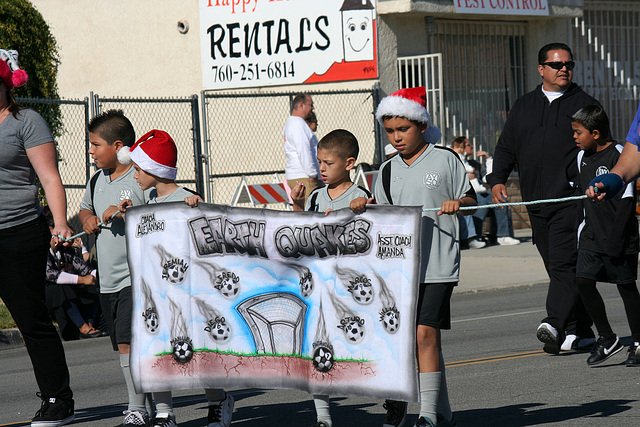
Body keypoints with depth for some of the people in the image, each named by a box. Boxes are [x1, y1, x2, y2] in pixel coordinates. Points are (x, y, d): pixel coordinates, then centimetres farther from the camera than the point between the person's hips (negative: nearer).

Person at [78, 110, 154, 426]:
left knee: (128, 342, -14)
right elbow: (84, 209, 31)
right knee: (122, 345, 12)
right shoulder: (97, 180, 14)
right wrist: (87, 219, 8)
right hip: (107, 279, 8)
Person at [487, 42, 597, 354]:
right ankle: (580, 332, 11)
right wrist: (497, 179, 4)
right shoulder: (523, 106, 18)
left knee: (564, 262, -16)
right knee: (557, 267, 6)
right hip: (536, 201, 5)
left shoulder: (585, 104, 7)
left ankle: (555, 325, -25)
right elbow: (506, 148, 20)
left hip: (571, 199, -5)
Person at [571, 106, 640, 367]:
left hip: (618, 237, -6)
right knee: (583, 280, -6)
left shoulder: (619, 155, -13)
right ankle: (607, 339, 4)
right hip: (591, 235, 7)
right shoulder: (582, 157, 10)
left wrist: (615, 238, -17)